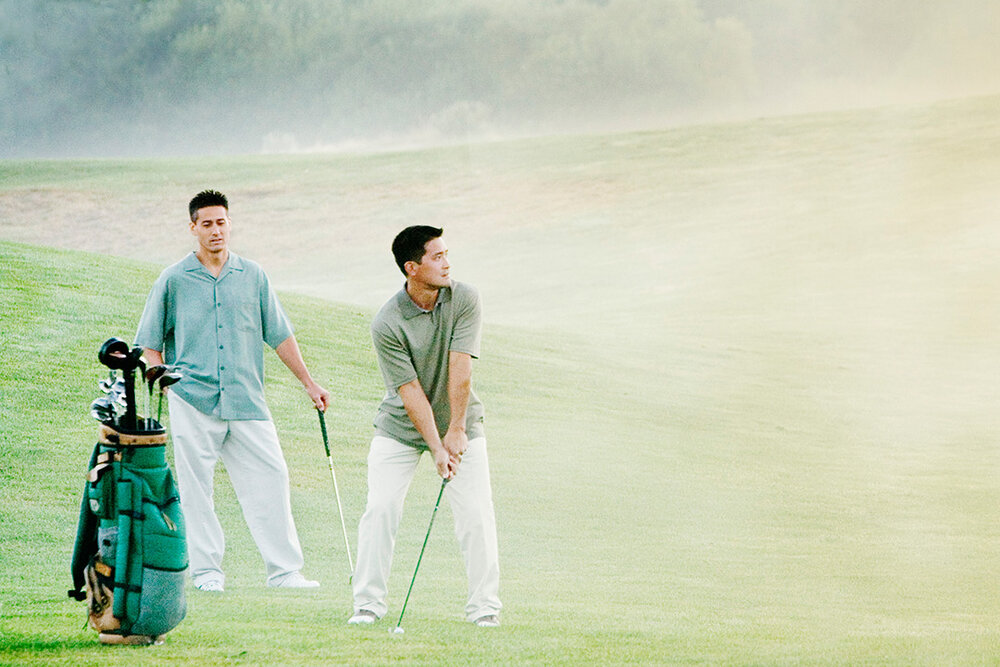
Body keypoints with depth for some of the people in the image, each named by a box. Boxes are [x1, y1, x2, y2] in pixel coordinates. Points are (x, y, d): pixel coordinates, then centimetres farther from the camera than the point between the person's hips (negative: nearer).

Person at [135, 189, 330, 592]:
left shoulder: (252, 276, 11)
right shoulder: (173, 280, 4)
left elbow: (279, 335, 18)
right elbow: (151, 343, 9)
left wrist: (308, 382, 18)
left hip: (246, 399, 2)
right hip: (192, 400, -2)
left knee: (271, 477, -4)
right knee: (196, 487, -2)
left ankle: (284, 570, 1)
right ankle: (206, 570, 7)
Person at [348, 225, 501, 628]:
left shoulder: (464, 300, -13)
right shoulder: (387, 323, -20)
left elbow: (460, 371, -18)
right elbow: (410, 391, -20)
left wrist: (456, 431, -21)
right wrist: (436, 449, -23)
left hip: (459, 426, 2)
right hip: (400, 428, -1)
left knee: (477, 515, -6)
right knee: (380, 510, -9)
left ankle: (484, 606, 3)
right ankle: (368, 604, 1)